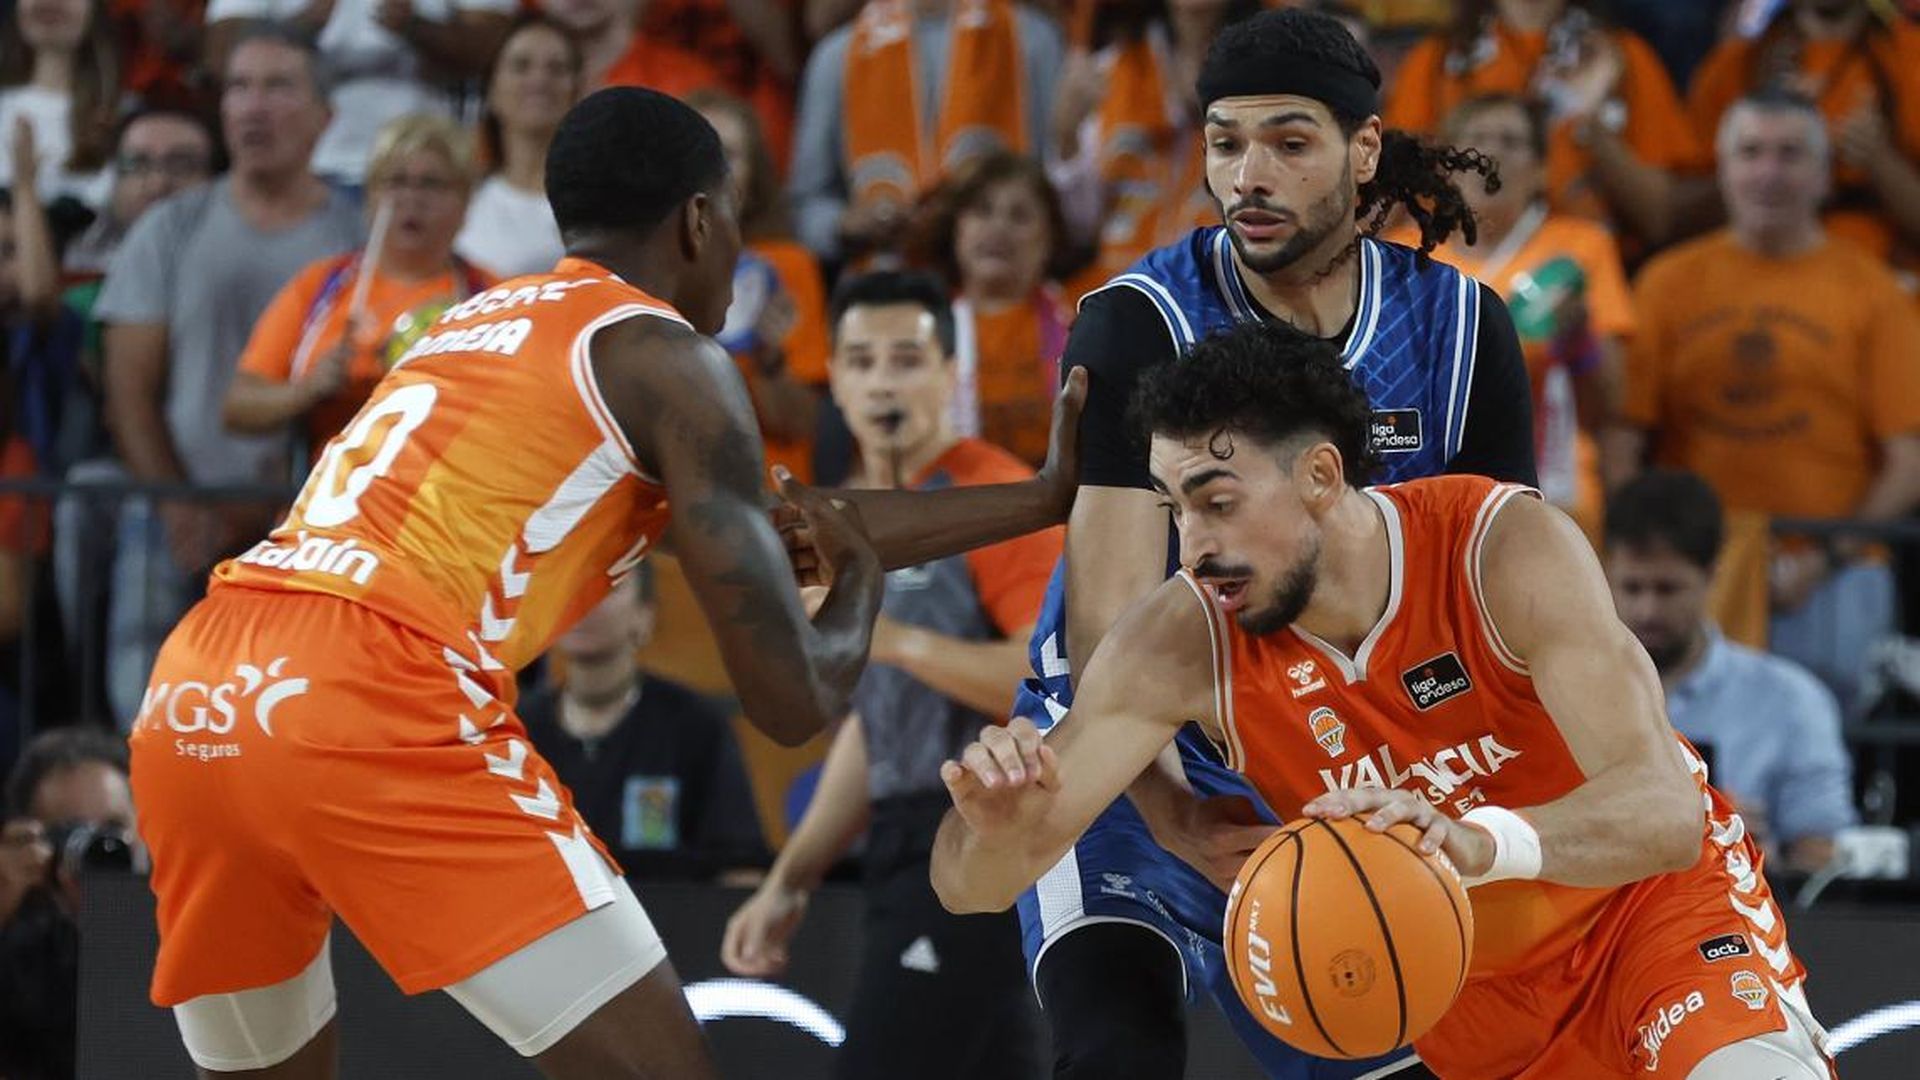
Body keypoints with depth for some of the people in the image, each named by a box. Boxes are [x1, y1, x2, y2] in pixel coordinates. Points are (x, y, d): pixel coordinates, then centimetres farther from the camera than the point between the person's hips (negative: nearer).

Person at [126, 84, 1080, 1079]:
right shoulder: (666, 356, 7)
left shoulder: (479, 324, 32)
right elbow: (791, 698, 4)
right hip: (367, 707, -8)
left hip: (190, 699, 8)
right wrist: (863, 582, 26)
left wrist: (1041, 501, 48)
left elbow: (777, 521, 42)